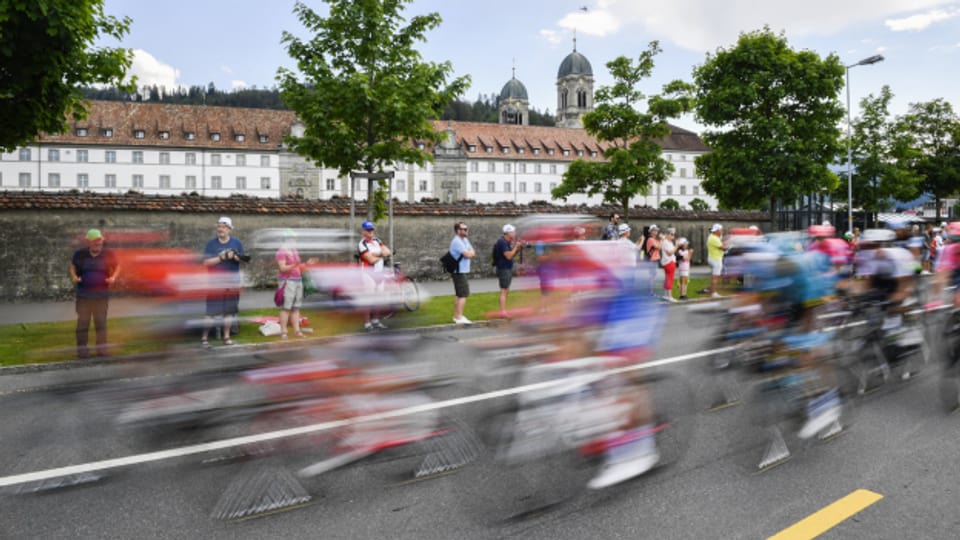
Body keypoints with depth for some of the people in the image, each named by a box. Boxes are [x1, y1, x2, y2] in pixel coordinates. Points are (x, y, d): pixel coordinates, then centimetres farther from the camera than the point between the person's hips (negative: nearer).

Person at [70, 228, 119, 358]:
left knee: (101, 322, 3)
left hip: (101, 295, 0)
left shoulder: (108, 255, 2)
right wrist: (74, 276, -2)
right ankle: (82, 350, 6)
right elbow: (72, 266, 17)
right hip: (83, 295, 0)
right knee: (83, 322, 0)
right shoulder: (80, 254, 2)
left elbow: (117, 266, 15)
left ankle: (102, 349, 10)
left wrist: (113, 277, -3)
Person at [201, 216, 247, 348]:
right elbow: (206, 262, -6)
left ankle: (226, 336, 18)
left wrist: (234, 256, -17)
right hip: (214, 282, -2)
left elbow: (243, 259, 3)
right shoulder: (211, 244, 0)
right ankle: (204, 338, 2)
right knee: (211, 311, -5)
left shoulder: (237, 243, 5)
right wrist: (221, 258, -17)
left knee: (229, 310, 8)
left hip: (232, 281, 2)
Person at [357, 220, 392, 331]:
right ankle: (367, 324, 1)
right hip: (368, 274, -7)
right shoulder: (362, 244, -11)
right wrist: (382, 255, -3)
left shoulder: (377, 241, 11)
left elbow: (388, 252, -1)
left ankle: (375, 321, 23)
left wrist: (377, 253, -16)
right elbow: (372, 260, -19)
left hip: (379, 273, 7)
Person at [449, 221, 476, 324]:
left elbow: (473, 253, 12)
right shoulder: (457, 241, -17)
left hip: (462, 271, 10)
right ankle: (459, 317, -9)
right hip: (459, 271, -10)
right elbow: (468, 254, -22)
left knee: (459, 294, 15)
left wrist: (470, 253, -9)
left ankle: (456, 316, 23)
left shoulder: (465, 240, 15)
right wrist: (470, 252, -1)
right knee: (463, 294, -11)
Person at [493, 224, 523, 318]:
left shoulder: (508, 242, 12)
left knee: (506, 291, 12)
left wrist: (518, 247, 3)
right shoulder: (502, 242, -16)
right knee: (504, 291, -9)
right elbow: (508, 256, -23)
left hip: (508, 269, 10)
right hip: (503, 269, -10)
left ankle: (503, 311, 17)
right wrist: (516, 246, -15)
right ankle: (503, 312, -8)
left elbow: (512, 255, 16)